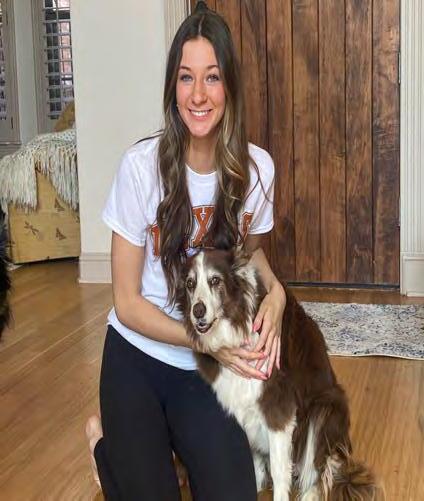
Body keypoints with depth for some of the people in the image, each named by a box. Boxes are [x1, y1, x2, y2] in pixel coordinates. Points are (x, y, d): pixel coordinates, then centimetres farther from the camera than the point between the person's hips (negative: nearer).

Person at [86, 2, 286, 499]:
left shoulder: (256, 166, -10)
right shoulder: (142, 164, -19)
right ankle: (108, 436, 26)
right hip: (137, 354, -2)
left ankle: (171, 436, 22)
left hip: (208, 365, 3)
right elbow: (128, 302, -13)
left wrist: (275, 291, -10)